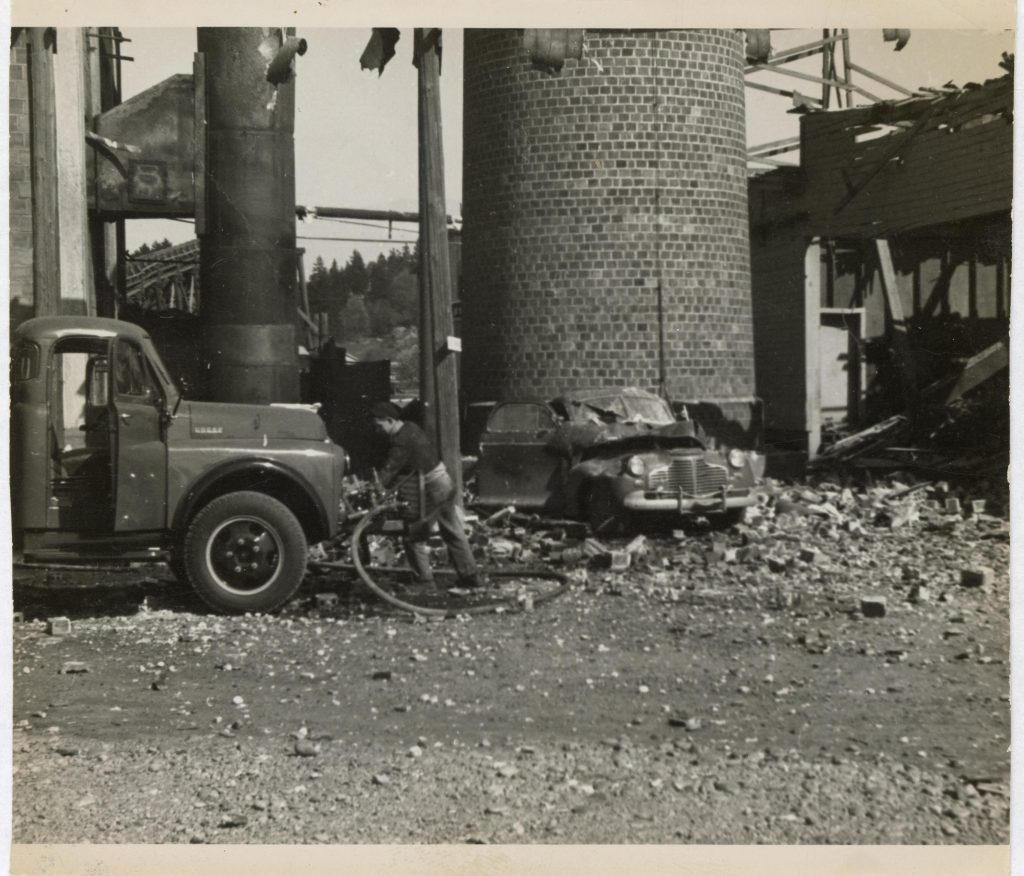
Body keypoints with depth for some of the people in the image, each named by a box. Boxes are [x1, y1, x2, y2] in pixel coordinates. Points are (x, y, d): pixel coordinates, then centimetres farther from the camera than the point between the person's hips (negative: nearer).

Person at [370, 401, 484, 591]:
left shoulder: (402, 441, -23)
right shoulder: (410, 428, 8)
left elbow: (389, 471, -19)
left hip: (428, 492, -10)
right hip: (445, 483, 10)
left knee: (414, 538, 4)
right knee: (453, 533, 19)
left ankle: (425, 582, 9)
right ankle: (470, 575, 28)